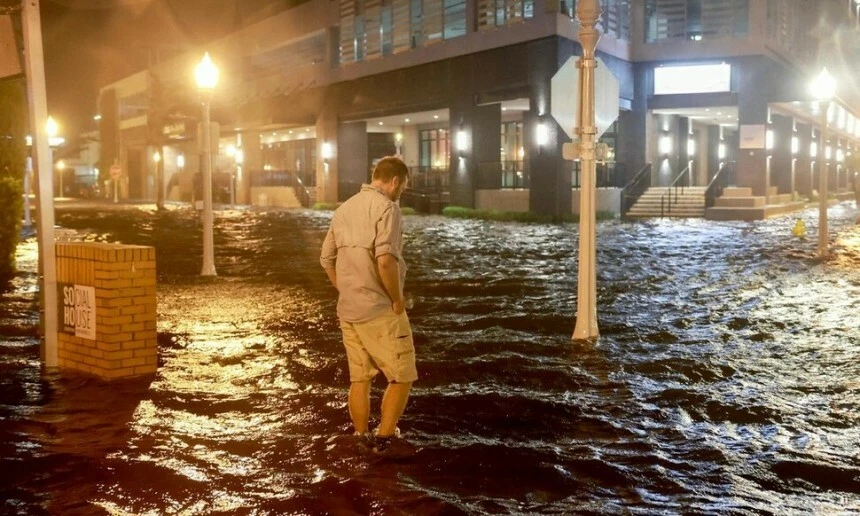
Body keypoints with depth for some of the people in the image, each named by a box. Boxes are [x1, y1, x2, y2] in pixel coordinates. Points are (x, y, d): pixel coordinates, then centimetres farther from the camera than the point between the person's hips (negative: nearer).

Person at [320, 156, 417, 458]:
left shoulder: (345, 209, 13)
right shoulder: (386, 207, -12)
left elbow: (327, 258, 17)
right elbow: (385, 259, -25)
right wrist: (398, 299, -14)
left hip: (348, 310, 8)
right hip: (380, 310, -8)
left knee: (360, 378, 15)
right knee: (401, 376, 4)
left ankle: (362, 440, 23)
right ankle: (385, 439, 7)